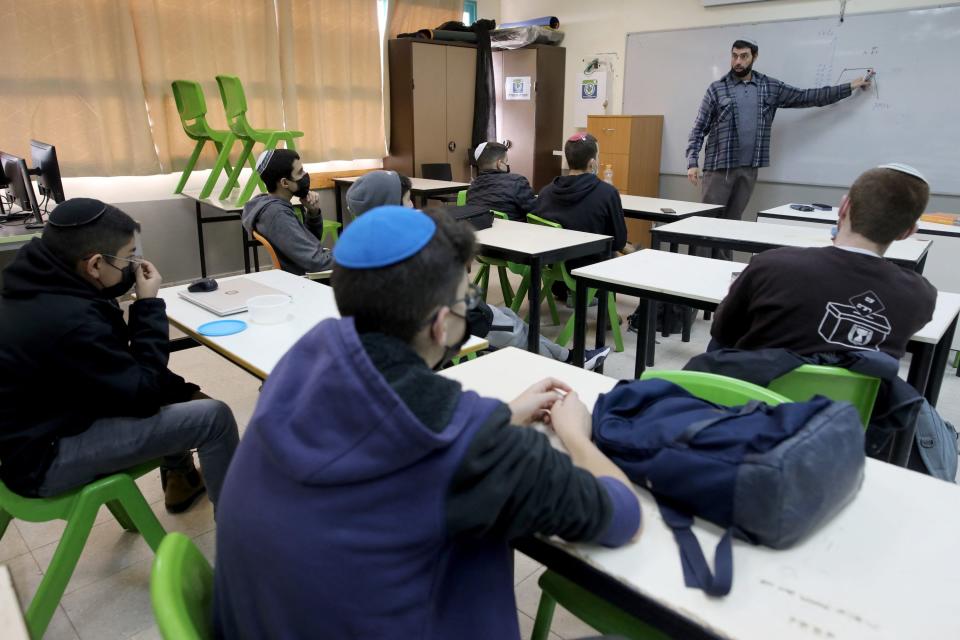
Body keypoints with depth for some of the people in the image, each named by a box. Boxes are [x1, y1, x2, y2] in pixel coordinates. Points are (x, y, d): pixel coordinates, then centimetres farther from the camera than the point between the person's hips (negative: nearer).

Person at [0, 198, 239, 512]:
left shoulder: (38, 282, -4)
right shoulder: (70, 321, -35)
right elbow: (145, 393, -21)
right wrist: (149, 304, -18)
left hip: (33, 425, 10)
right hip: (42, 457, -10)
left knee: (167, 388, 25)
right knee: (214, 417, -18)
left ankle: (181, 480, 38)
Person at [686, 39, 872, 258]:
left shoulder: (770, 87, 10)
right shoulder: (716, 89, 2)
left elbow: (807, 97, 14)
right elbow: (699, 129, -2)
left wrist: (850, 87, 12)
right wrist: (692, 162, -13)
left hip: (748, 169, 3)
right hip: (718, 167, -3)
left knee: (732, 221, 7)